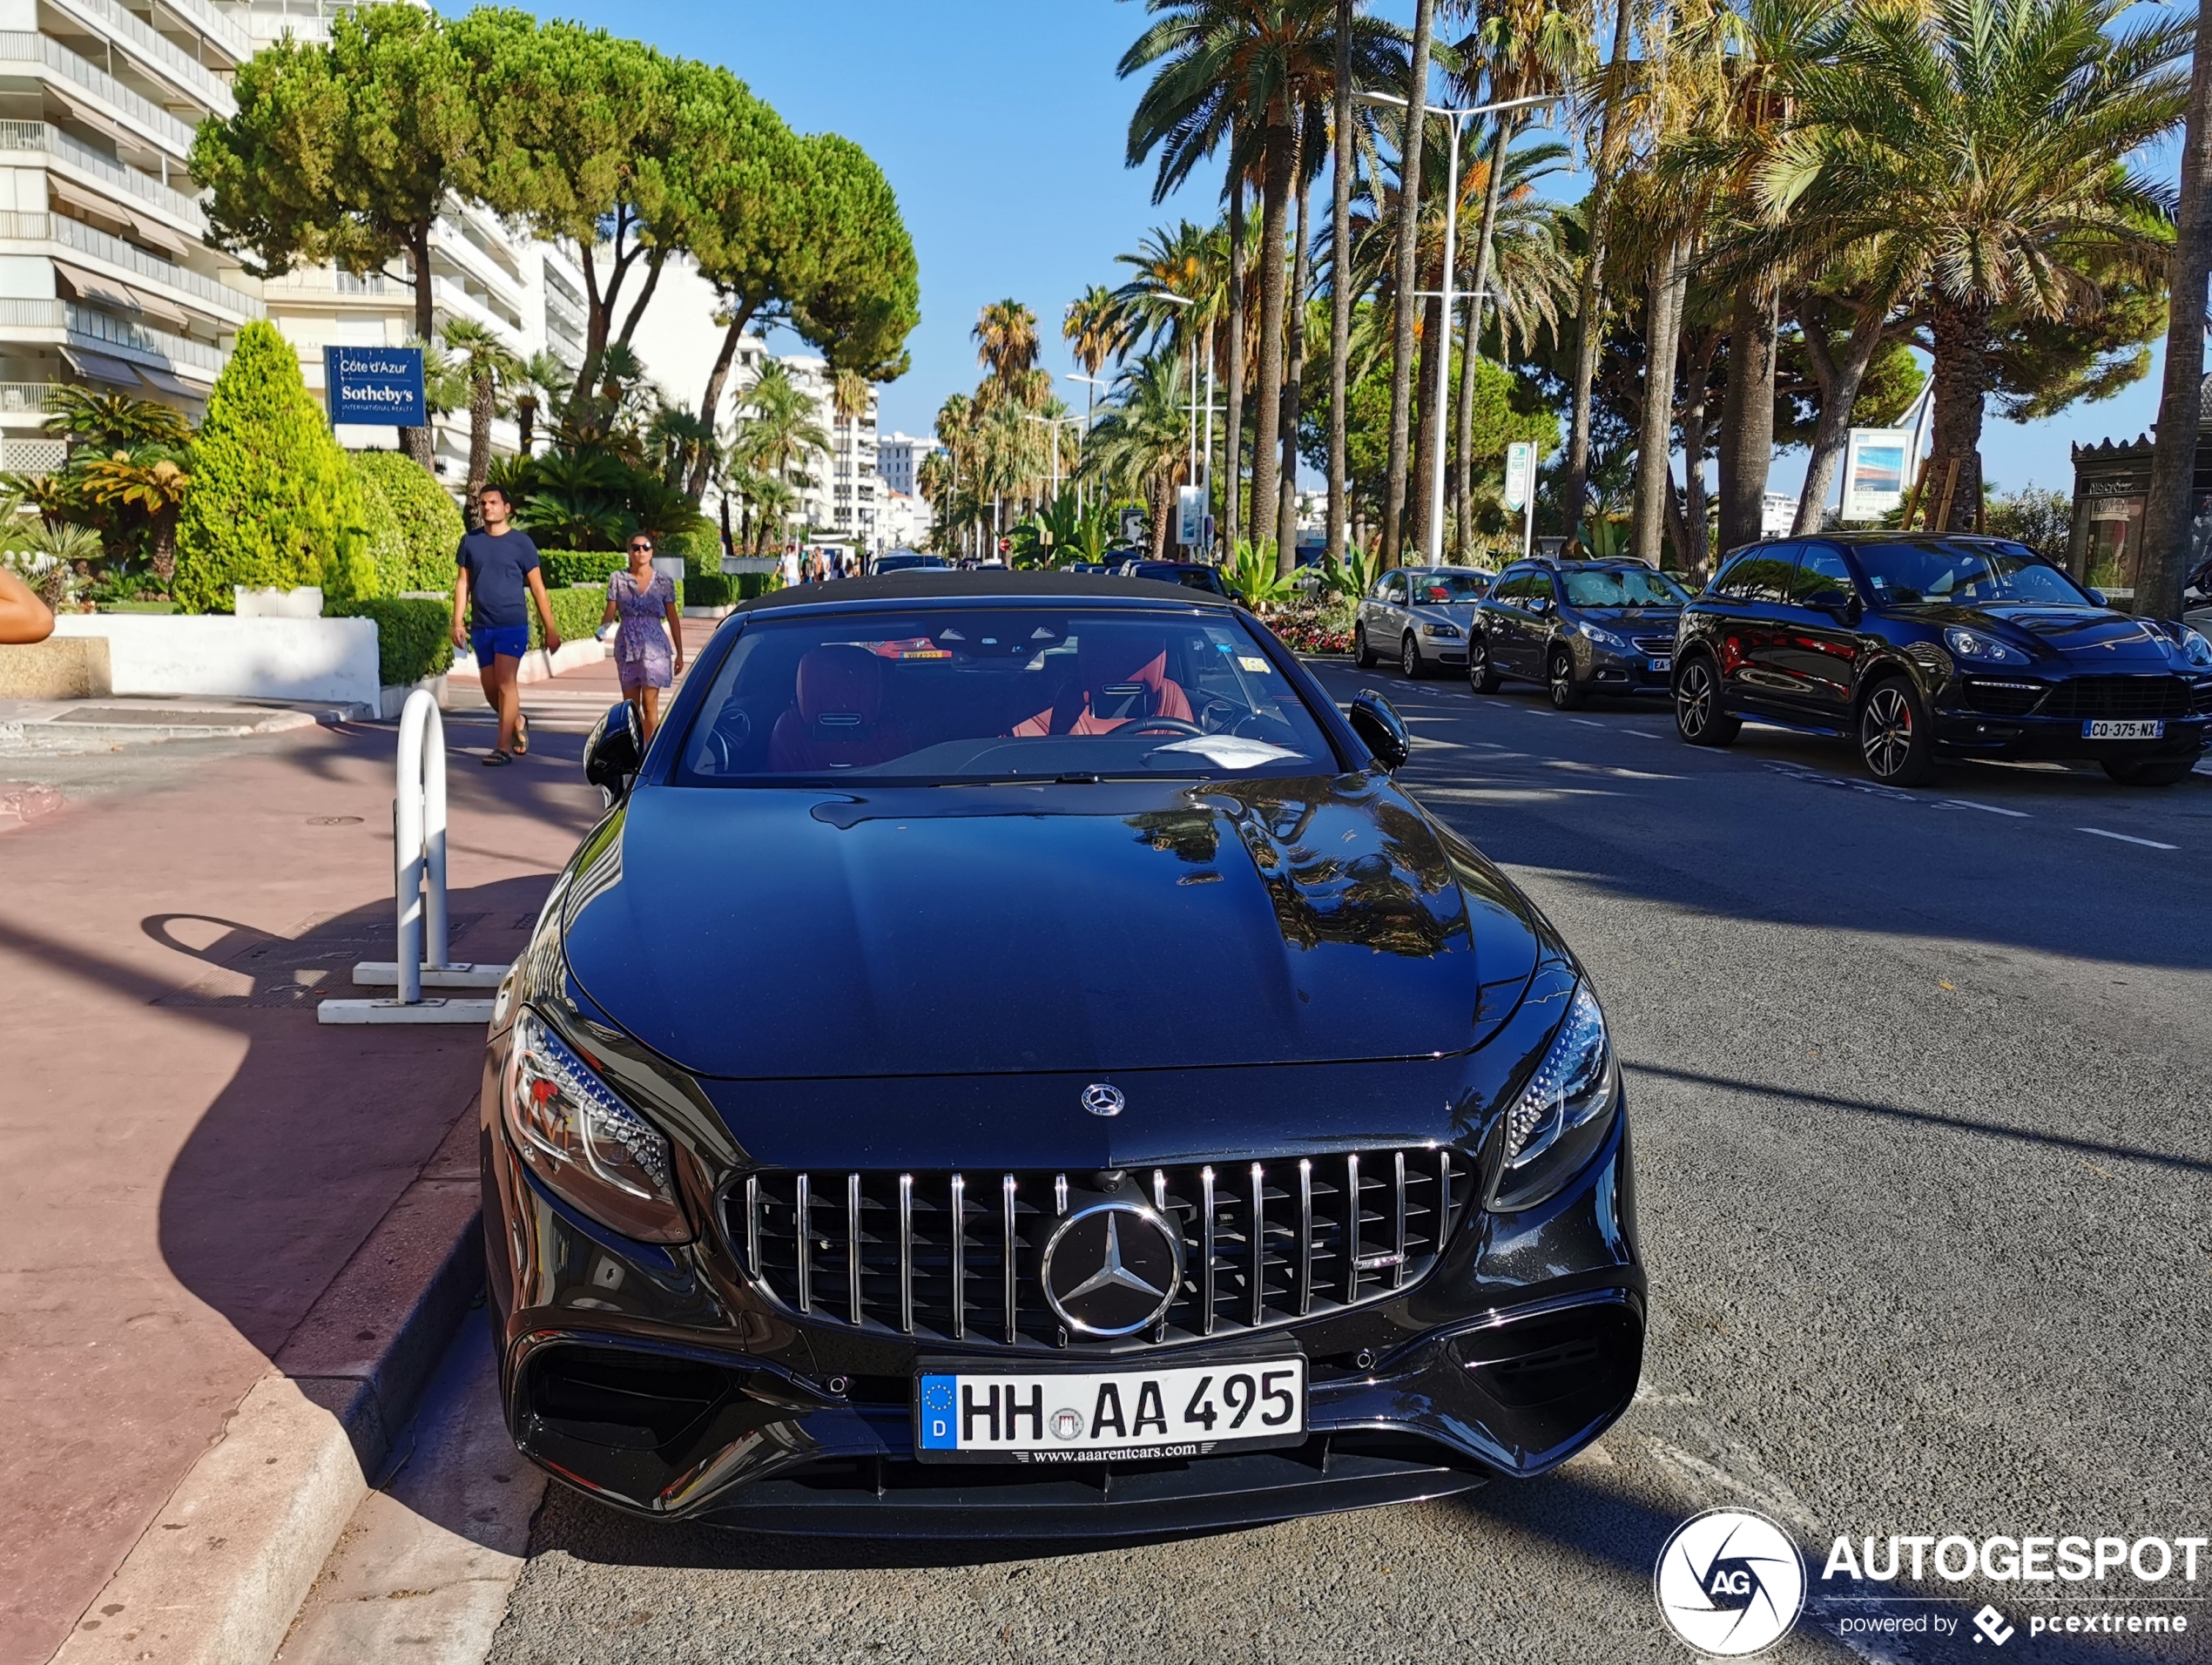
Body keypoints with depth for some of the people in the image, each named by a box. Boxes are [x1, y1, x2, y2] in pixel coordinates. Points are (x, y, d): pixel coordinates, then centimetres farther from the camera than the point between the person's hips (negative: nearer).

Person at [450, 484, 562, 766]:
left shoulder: (520, 542, -2)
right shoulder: (471, 541, 8)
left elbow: (537, 588, 0)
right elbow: (463, 583, 10)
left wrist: (551, 630, -1)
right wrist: (457, 623, 2)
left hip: (512, 625, -4)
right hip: (481, 627, 4)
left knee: (505, 683, -13)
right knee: (490, 689, 9)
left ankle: (503, 748, -10)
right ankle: (518, 724, 36)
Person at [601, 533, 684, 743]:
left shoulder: (663, 581, 1)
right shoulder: (617, 579, 3)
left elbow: (673, 618, 5)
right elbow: (610, 613, -1)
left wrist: (679, 652, 3)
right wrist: (602, 625, -25)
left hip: (654, 648, -2)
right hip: (626, 647, 2)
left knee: (650, 704, -5)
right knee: (630, 706, 8)